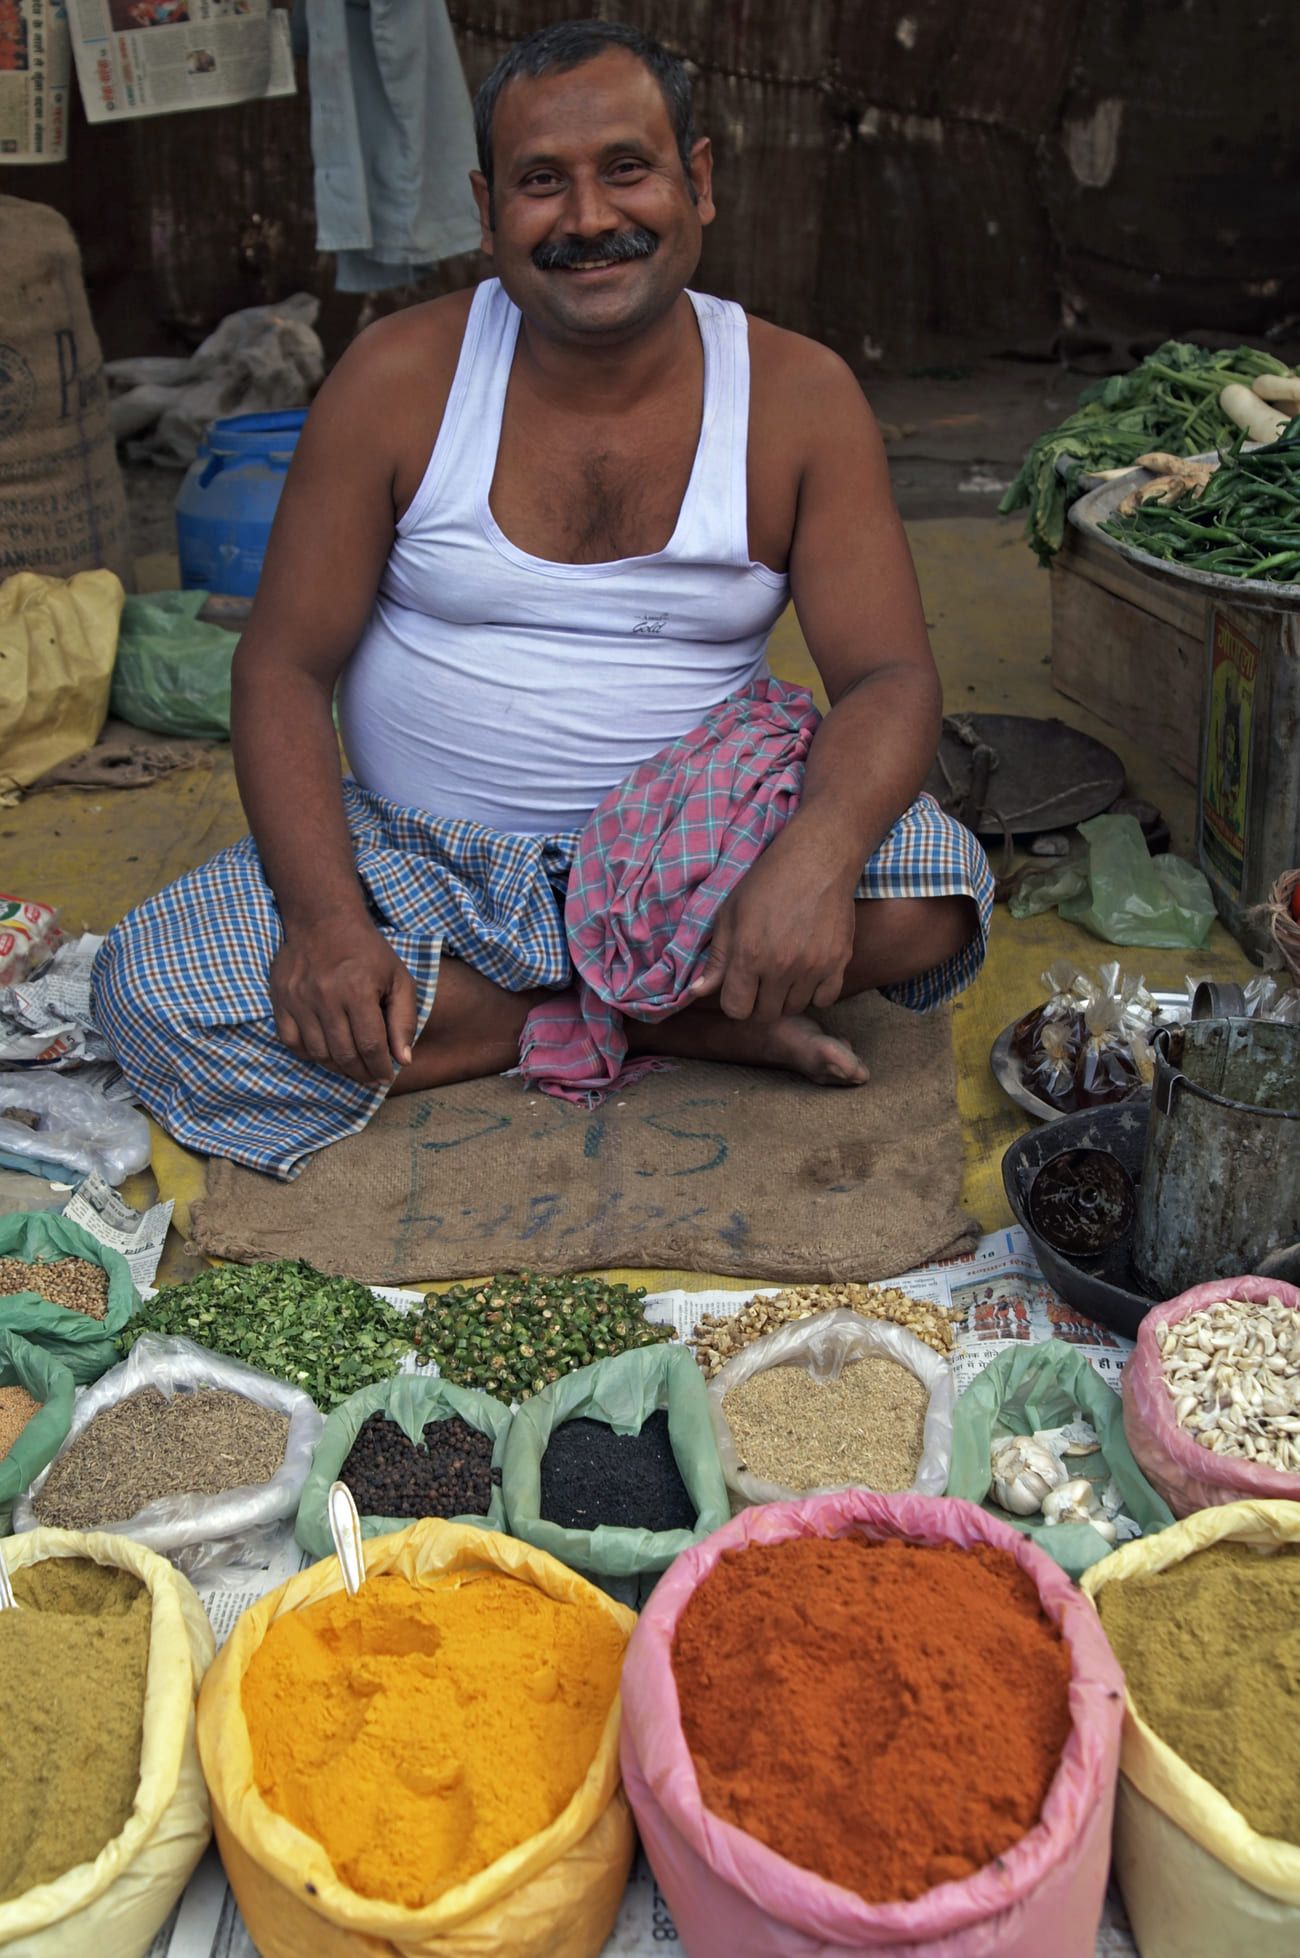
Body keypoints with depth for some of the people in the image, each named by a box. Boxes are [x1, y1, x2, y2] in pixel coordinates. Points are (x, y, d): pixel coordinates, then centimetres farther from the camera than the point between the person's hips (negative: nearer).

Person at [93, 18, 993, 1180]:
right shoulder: (399, 379, -6)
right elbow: (285, 665, -5)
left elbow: (891, 678, -11)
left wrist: (818, 851, -35)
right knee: (153, 992, -22)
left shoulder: (798, 396, -5)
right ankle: (677, 1020, -15)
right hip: (418, 856, 2)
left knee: (932, 888, -27)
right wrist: (326, 915, -21)